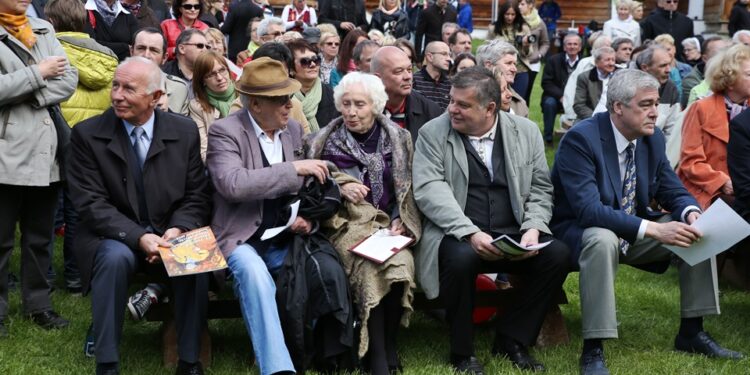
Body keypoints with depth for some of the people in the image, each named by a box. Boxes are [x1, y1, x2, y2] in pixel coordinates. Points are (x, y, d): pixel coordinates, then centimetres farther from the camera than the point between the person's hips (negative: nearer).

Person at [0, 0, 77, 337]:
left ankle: (38, 304, 24)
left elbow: (69, 80, 2)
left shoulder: (44, 30, 11)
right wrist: (39, 73, -10)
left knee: (40, 237, 14)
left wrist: (29, 98, -12)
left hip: (46, 151, 5)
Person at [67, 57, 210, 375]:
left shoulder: (185, 132, 1)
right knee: (116, 258, -35)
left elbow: (196, 196, 4)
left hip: (171, 234, 2)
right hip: (114, 237, -2)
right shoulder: (87, 135, -6)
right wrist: (138, 237, -24)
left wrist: (178, 229, -17)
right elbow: (92, 203, -11)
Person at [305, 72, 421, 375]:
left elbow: (407, 189, 12)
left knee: (402, 262, -33)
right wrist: (339, 187, -8)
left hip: (387, 224, 2)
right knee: (371, 267, -34)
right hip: (346, 224, -2)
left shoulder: (396, 139, 13)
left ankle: (388, 347, -15)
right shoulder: (325, 142, 9)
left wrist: (399, 221, -4)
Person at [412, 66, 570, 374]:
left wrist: (532, 228, -12)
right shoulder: (433, 133, -1)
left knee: (557, 254, -22)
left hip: (513, 234, 3)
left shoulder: (526, 132, 7)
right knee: (461, 258, -36)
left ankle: (511, 340, -3)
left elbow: (540, 188, 9)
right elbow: (429, 188, -12)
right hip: (457, 235, -3)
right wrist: (470, 233, -25)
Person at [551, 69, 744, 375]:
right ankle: (592, 350, -32)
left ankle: (691, 331, 5)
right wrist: (654, 229, -40)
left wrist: (690, 212, -20)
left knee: (696, 229, -7)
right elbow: (589, 210, -33)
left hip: (634, 230, 7)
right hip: (580, 232, -7)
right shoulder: (580, 139, -24)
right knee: (603, 239, -38)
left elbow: (673, 191, 6)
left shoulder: (653, 138, -1)